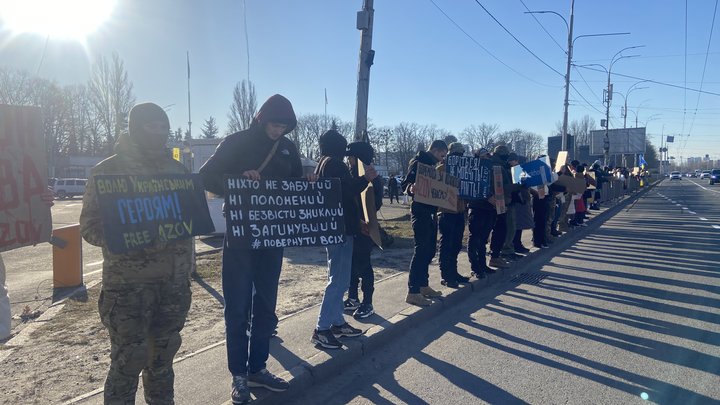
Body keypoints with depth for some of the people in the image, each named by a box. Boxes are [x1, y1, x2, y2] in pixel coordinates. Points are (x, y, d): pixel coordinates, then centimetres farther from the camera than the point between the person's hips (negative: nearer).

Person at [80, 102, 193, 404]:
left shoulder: (177, 169, 9)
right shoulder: (107, 171, -3)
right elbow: (90, 226, -5)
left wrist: (186, 269, 1)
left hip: (174, 280, 4)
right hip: (127, 282, -4)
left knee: (163, 354, 16)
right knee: (128, 360, 2)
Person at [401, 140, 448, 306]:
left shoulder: (433, 165, 19)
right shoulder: (418, 162, -8)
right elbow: (405, 183, -17)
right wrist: (411, 188, -37)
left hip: (431, 211, 10)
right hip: (420, 211, -10)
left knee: (429, 250, 13)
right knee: (421, 250, -11)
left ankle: (423, 285, 23)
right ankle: (413, 292, -8)